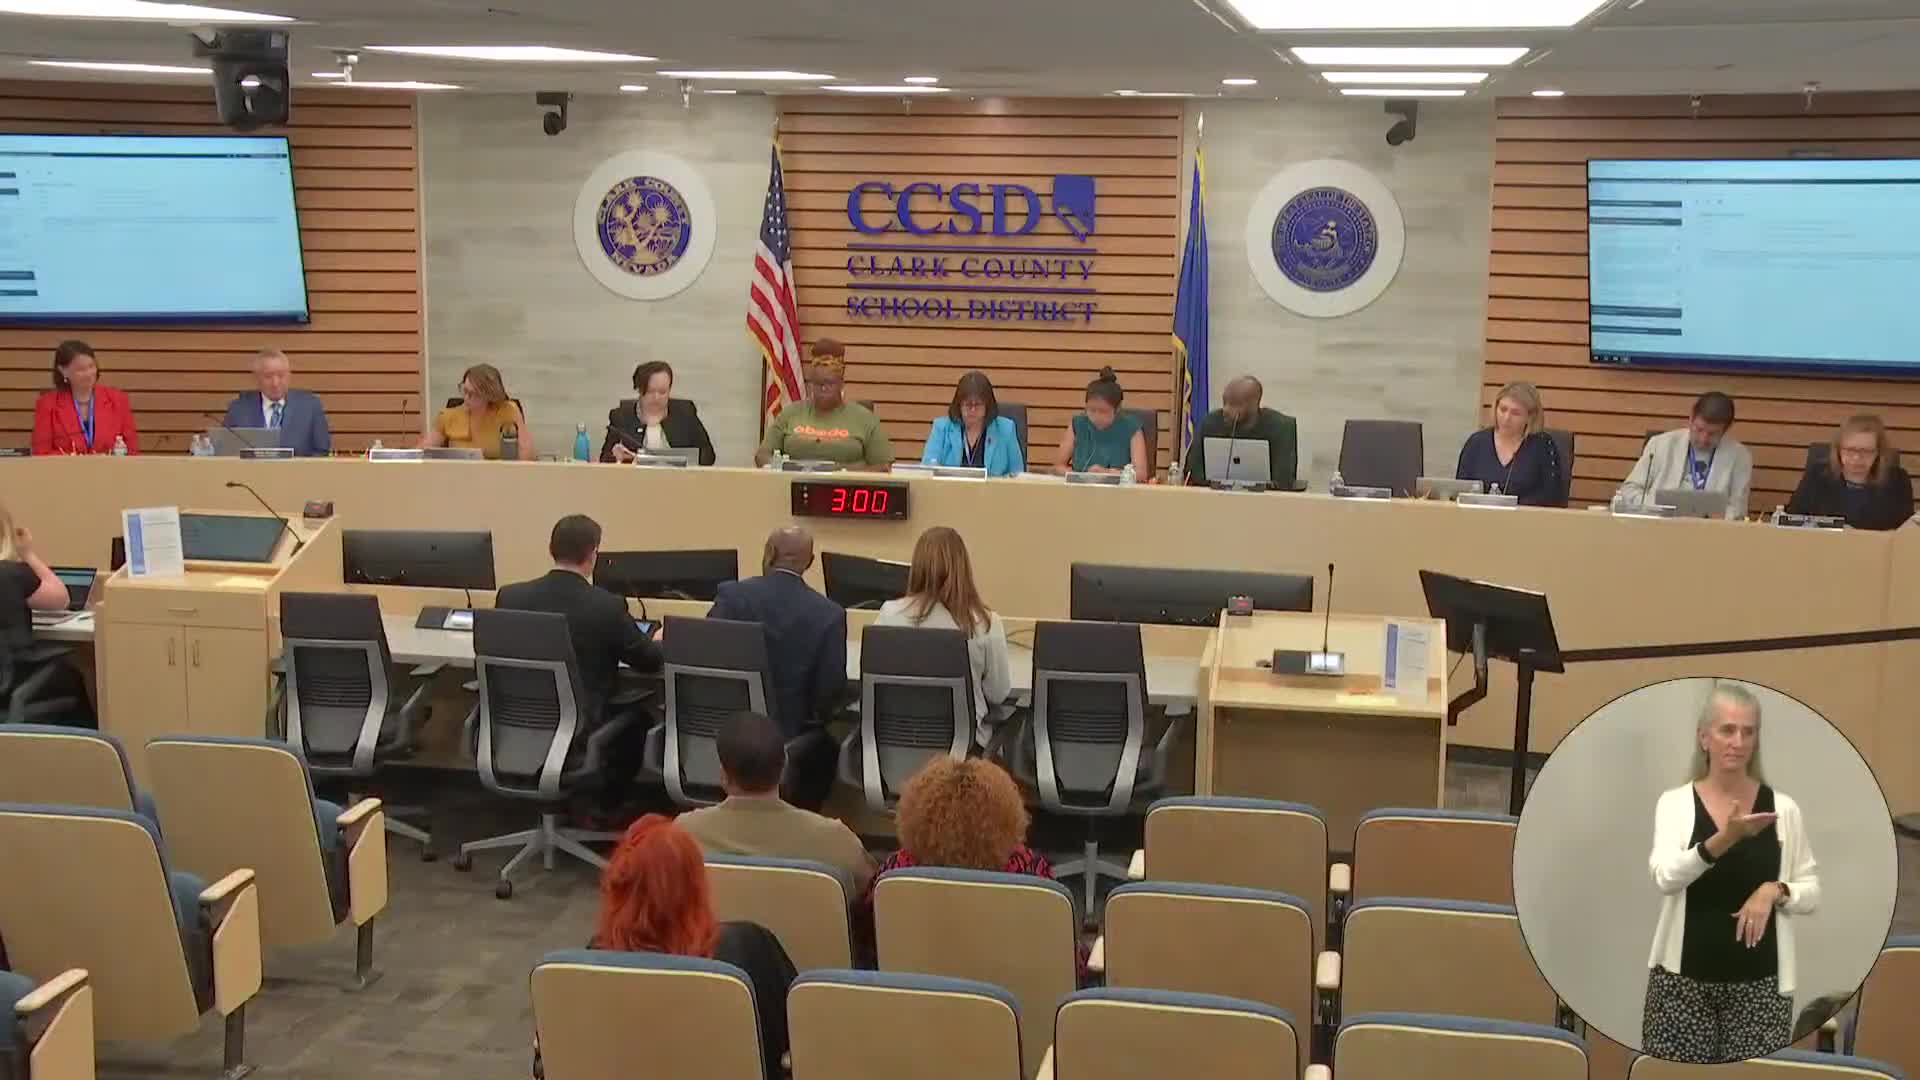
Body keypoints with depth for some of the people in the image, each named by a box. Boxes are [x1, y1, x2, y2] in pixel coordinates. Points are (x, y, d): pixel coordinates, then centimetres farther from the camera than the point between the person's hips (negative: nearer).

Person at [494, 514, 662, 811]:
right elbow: (650, 662, -1)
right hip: (581, 731, -4)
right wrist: (656, 642, 24)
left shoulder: (510, 597, -6)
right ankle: (601, 806, 31)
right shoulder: (607, 606, -15)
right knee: (637, 720, 26)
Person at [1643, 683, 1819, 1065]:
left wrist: (1775, 890, -14)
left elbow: (1812, 894, 8)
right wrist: (1726, 838, -30)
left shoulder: (1783, 808, 3)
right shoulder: (1675, 802, -1)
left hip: (1759, 981, 1)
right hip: (1684, 978, -1)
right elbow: (1665, 877, -17)